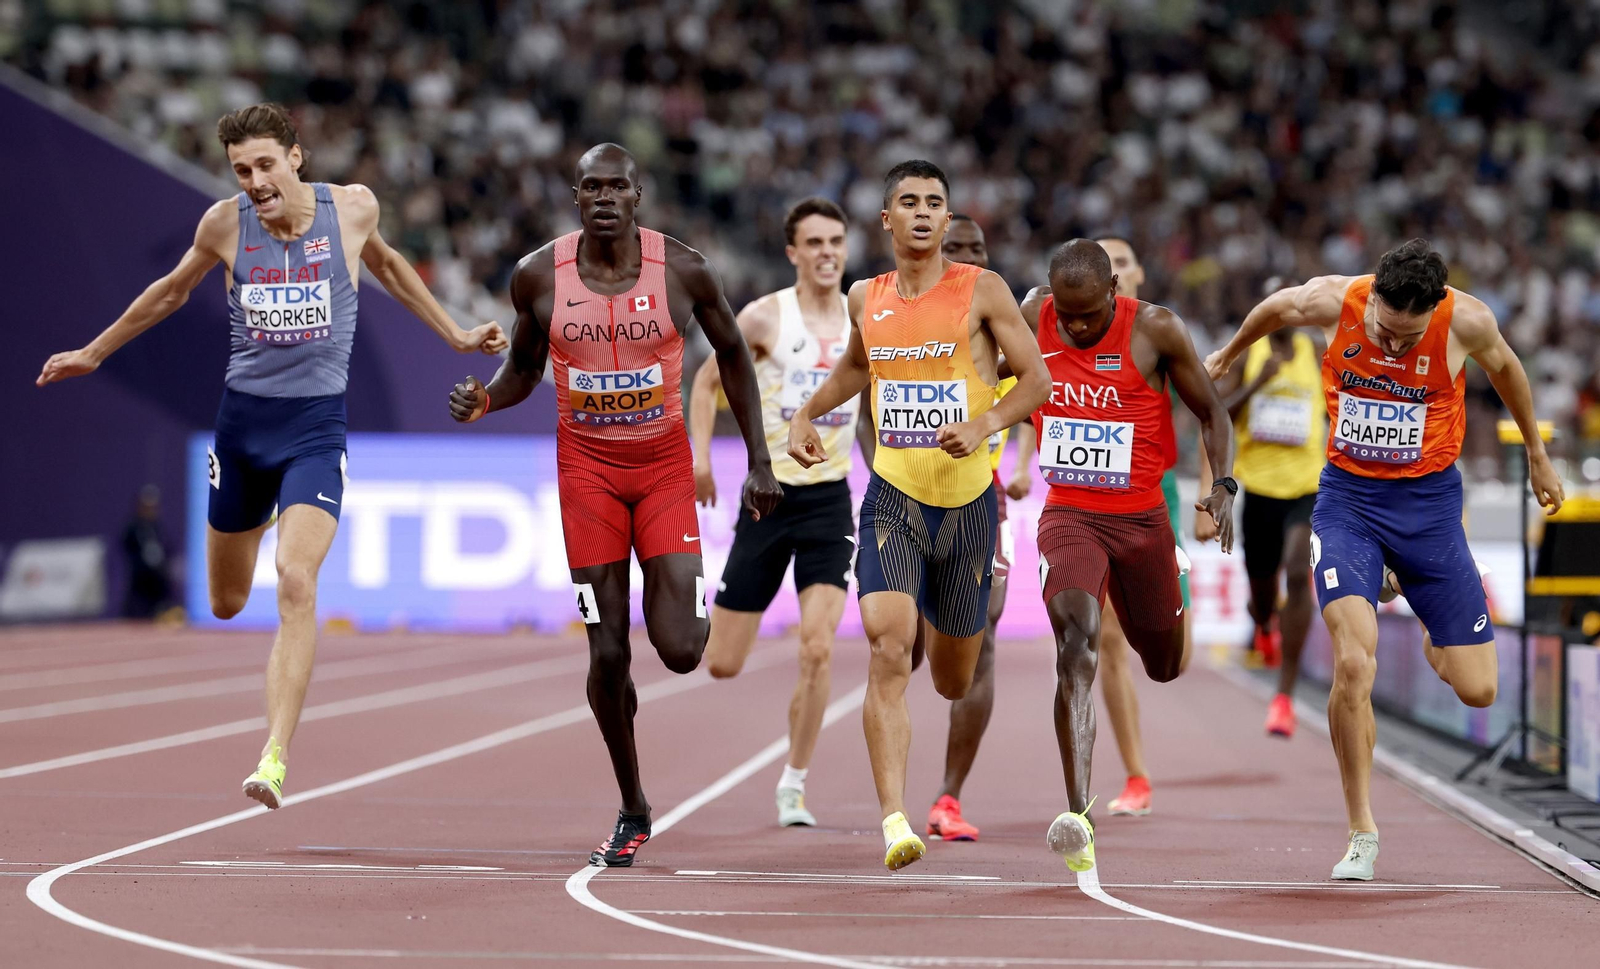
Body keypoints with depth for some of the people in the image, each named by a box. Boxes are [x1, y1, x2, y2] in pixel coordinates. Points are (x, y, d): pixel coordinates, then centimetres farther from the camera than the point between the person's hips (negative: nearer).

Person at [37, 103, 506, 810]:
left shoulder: (352, 208, -4)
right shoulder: (224, 224, -3)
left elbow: (385, 265, 19)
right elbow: (173, 290, 16)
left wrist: (455, 334, 22)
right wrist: (95, 352, 25)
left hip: (317, 425, -2)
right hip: (242, 420, 2)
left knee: (296, 585, -23)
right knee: (226, 605, 14)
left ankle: (276, 757, -26)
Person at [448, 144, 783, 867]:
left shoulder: (683, 270, -9)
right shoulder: (538, 276, -6)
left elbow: (733, 355, 6)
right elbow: (524, 367, 10)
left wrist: (759, 462, 4)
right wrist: (484, 401, -13)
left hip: (664, 462, -1)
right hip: (586, 464, 1)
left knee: (680, 651, -13)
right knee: (607, 651, -3)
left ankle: (678, 595, 27)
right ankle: (632, 811, 14)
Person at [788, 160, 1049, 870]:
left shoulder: (981, 291, -4)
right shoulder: (866, 300, 7)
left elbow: (1037, 378, -4)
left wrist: (985, 425, -20)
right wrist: (806, 414, 14)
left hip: (967, 500, -1)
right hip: (892, 497, 1)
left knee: (954, 684, 13)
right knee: (887, 650, -22)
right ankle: (894, 819, -24)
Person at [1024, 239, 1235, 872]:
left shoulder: (1156, 330, -11)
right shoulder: (1032, 319, -6)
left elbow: (1211, 412, -1)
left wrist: (1224, 485, -16)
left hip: (1142, 519, 1)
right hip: (1068, 516, -1)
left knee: (1164, 666, 16)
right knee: (1077, 642, -26)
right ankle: (1077, 817, -33)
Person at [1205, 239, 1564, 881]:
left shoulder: (1466, 321, -16)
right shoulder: (1330, 302, -16)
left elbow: (1503, 369, 7)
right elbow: (1274, 308, 8)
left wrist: (1537, 455, 22)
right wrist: (1226, 357, 28)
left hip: (1428, 499, 1)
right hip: (1347, 497, -1)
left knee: (1477, 690, 0)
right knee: (1353, 665, -21)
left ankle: (1436, 649, 40)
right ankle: (1362, 834, -6)